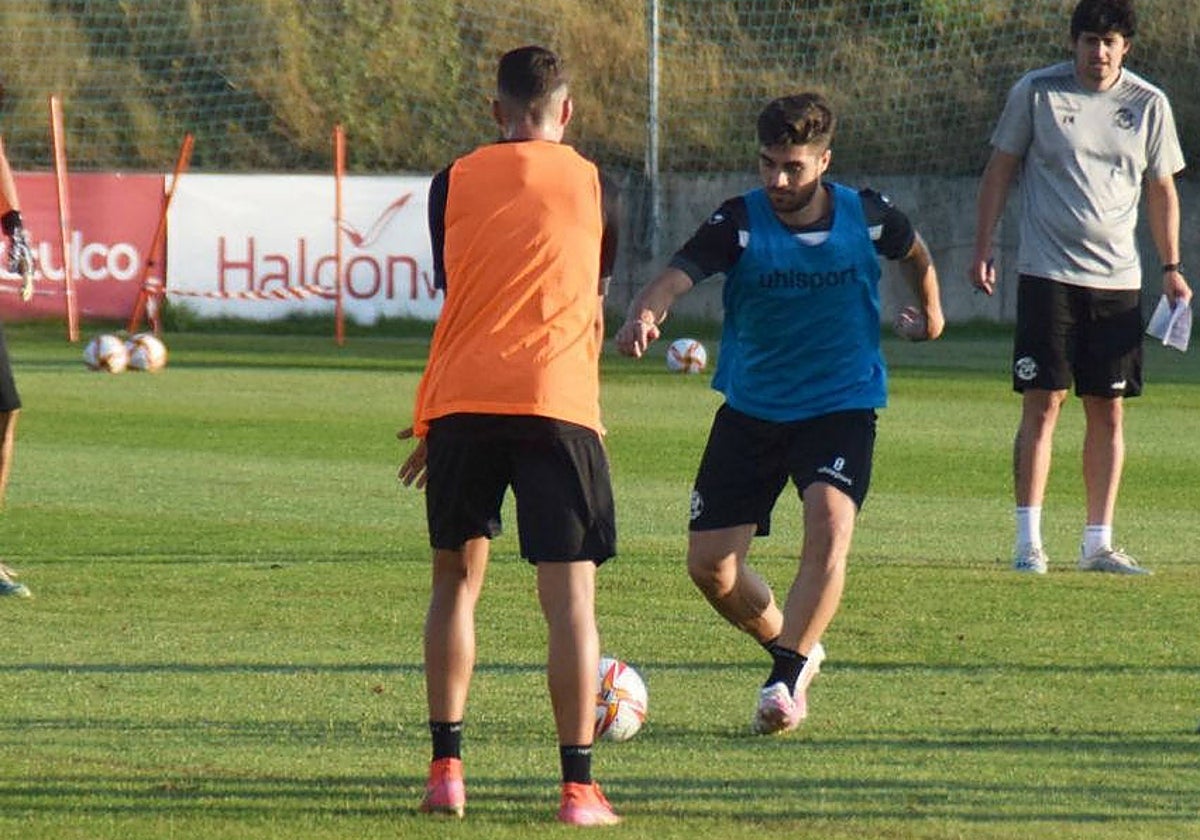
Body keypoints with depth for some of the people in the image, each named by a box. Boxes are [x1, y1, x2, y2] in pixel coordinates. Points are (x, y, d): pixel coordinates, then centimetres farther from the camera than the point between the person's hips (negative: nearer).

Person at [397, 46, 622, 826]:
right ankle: (579, 785, -8)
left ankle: (447, 769, 13)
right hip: (558, 405, -2)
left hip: (461, 402, 2)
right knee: (571, 597, -2)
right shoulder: (593, 186, 9)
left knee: (457, 580, 16)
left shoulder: (454, 182, 11)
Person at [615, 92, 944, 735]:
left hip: (842, 405, -1)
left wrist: (930, 314, 26)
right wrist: (646, 313, -52)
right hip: (751, 410, 2)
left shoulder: (865, 217, -9)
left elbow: (914, 253, 16)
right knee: (709, 563, -2)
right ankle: (793, 648, 25)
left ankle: (786, 680, -21)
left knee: (830, 521, -28)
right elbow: (679, 273, -31)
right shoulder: (740, 222, -14)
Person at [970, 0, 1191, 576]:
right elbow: (1000, 170, 5)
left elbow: (1161, 189, 15)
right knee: (1043, 403, -7)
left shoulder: (1148, 105, 5)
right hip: (1047, 272, -3)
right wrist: (981, 251, 0)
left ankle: (1098, 543, 9)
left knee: (1108, 411, 4)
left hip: (1117, 279, 3)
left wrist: (1171, 267, 9)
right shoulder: (1036, 92, -1)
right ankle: (1028, 541, -4)